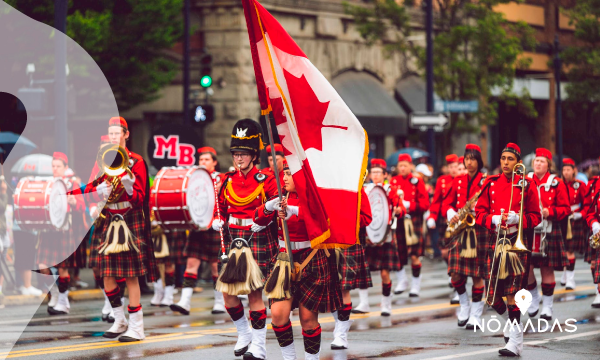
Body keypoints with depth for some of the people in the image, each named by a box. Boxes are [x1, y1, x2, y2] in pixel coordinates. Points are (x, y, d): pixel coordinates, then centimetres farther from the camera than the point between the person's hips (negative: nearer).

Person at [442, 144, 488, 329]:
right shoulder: (458, 181, 13)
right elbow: (447, 203, 14)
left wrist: (478, 208, -20)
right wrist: (451, 214, -7)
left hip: (478, 230, -4)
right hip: (459, 230, 4)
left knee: (477, 275, -3)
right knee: (455, 274, -3)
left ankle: (476, 316, 4)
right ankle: (464, 306, 22)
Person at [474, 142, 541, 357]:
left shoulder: (526, 185, 1)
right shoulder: (490, 184, 9)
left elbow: (535, 217, 2)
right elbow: (479, 212, 8)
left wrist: (517, 218, -16)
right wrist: (494, 219, -11)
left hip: (516, 240, -3)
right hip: (495, 240, 4)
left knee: (512, 293, -9)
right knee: (492, 297, 3)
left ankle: (515, 342, -4)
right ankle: (509, 322, 32)